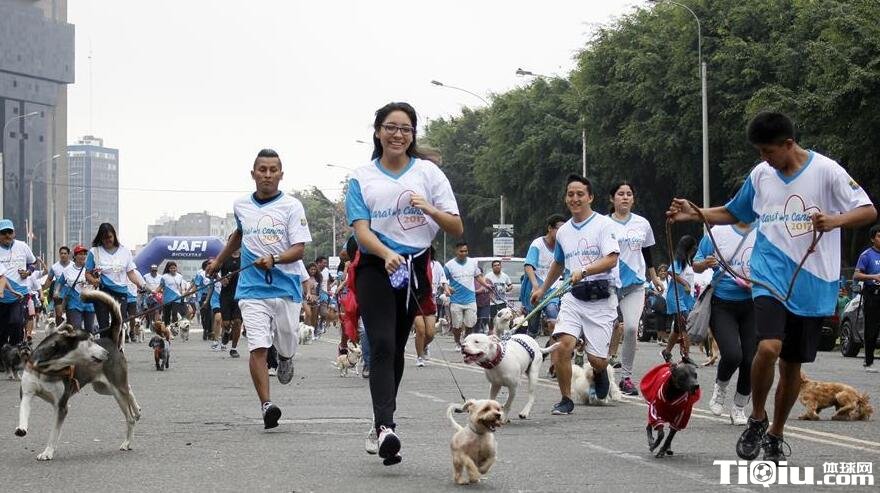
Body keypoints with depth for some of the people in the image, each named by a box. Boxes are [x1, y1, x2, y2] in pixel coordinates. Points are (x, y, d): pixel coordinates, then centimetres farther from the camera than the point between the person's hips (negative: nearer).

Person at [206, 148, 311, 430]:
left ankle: (285, 357, 48)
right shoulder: (241, 206, 9)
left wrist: (274, 260, -26)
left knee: (287, 347, 11)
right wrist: (219, 261, 40)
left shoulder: (291, 206, -2)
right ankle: (266, 405, -17)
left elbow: (299, 248, -9)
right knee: (258, 347, -14)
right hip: (252, 289, 1)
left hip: (286, 287, -1)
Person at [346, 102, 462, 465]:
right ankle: (385, 426, -29)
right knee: (383, 345, -17)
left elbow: (456, 228, 3)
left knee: (396, 348, 9)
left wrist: (429, 209, -16)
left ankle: (381, 422, 23)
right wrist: (387, 254, -24)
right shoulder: (362, 178, 4)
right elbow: (361, 229, -5)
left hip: (415, 268, 2)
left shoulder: (428, 173, 5)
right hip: (376, 267, -2)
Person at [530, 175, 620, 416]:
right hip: (573, 297, 4)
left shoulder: (604, 224, -4)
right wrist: (543, 288, 40)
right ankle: (566, 400, -2)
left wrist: (584, 272, -28)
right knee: (562, 344, -18)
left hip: (601, 299, -4)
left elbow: (611, 259, -16)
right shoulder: (563, 231, 15)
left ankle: (599, 373, 35)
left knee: (596, 360, -4)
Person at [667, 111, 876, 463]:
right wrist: (694, 214, 6)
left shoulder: (826, 171, -6)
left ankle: (775, 436, 26)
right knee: (769, 347, -22)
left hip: (813, 285, -1)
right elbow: (733, 213, 21)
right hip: (771, 278, 1)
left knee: (792, 364, 8)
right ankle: (757, 420, 0)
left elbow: (868, 211, -8)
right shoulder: (760, 175, 6)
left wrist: (835, 220, -27)